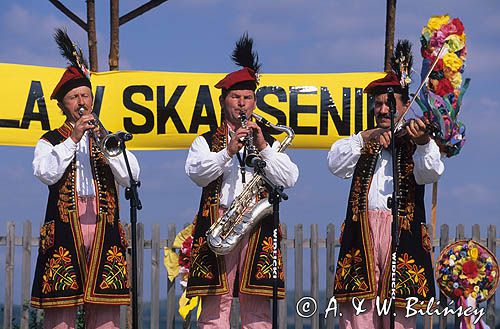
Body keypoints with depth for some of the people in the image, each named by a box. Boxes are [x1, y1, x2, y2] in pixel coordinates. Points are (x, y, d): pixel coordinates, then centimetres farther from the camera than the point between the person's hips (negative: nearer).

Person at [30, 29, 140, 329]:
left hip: (105, 228, 2)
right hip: (64, 228, -2)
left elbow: (131, 177, 4)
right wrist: (73, 139, -8)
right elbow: (47, 174, -8)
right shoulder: (50, 142, 12)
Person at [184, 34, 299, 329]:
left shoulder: (270, 143, 19)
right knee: (215, 303, -6)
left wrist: (263, 147, -5)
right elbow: (197, 173, -4)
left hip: (258, 227, 1)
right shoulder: (206, 142, 15)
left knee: (257, 304, -3)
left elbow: (289, 180, 5)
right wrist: (228, 151, -15)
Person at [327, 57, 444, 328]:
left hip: (403, 233, -1)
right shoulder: (361, 143, 21)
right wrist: (366, 137, -9)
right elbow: (336, 164, 3)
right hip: (361, 231, 1)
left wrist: (423, 142, -27)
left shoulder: (416, 145, 13)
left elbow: (430, 173, -7)